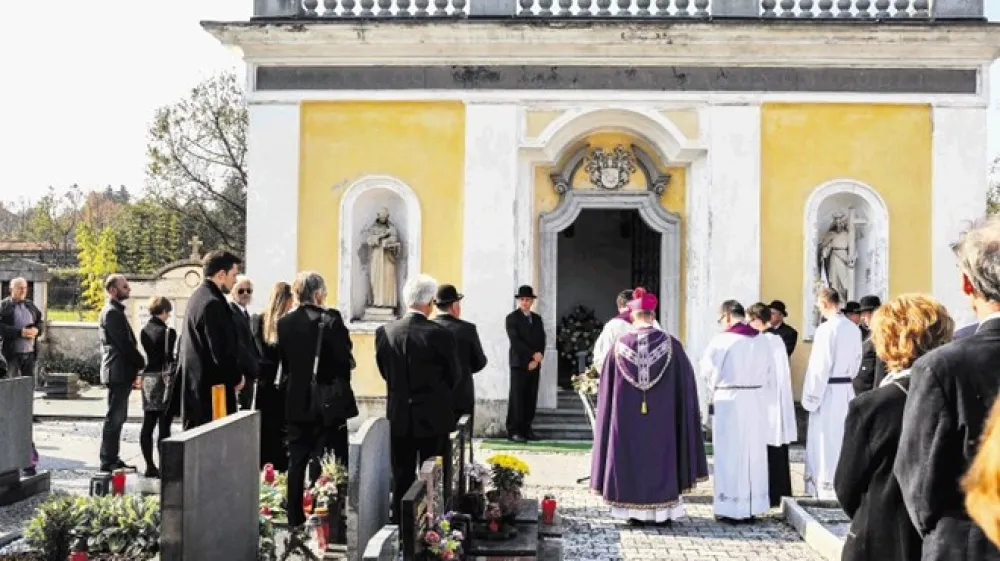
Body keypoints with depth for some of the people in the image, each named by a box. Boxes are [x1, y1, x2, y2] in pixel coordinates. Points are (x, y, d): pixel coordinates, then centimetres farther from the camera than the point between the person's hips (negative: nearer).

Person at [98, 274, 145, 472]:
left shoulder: (115, 311, 18)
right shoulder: (112, 312, -13)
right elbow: (124, 344, -18)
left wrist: (138, 364, 9)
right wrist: (142, 363, -9)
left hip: (120, 372, 10)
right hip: (118, 372, -10)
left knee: (117, 417, 13)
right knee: (114, 417, -6)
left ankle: (112, 459, 18)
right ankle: (108, 461, -1)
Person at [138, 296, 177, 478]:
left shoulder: (144, 331, 9)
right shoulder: (168, 332, -12)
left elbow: (148, 354, 13)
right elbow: (169, 358, -15)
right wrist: (175, 383, -14)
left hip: (148, 379, 7)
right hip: (163, 378, -7)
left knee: (148, 425, 8)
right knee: (164, 426, -5)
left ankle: (150, 466, 13)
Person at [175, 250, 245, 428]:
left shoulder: (199, 296, 14)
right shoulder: (212, 303, -18)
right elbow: (221, 351, -21)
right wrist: (236, 377, -4)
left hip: (196, 385, 11)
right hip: (212, 388, -11)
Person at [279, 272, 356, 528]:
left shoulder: (285, 322, 0)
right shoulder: (331, 319, -13)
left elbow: (284, 363, 6)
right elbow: (345, 358, -14)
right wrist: (341, 382, 5)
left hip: (297, 403, 4)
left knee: (297, 462, 12)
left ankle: (295, 518, 17)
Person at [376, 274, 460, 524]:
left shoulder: (384, 332, -7)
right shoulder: (441, 335, -17)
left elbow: (384, 371, 4)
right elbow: (454, 376, -5)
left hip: (399, 416, 3)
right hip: (434, 417, -3)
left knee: (402, 477, 13)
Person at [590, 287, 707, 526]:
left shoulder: (619, 345, -5)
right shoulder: (671, 345, -7)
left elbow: (606, 389, 2)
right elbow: (686, 384, -1)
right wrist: (687, 417, 10)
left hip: (626, 419, 1)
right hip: (662, 417, 0)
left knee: (631, 455, 9)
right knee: (661, 456, 10)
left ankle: (634, 512, 12)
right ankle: (663, 511, 15)